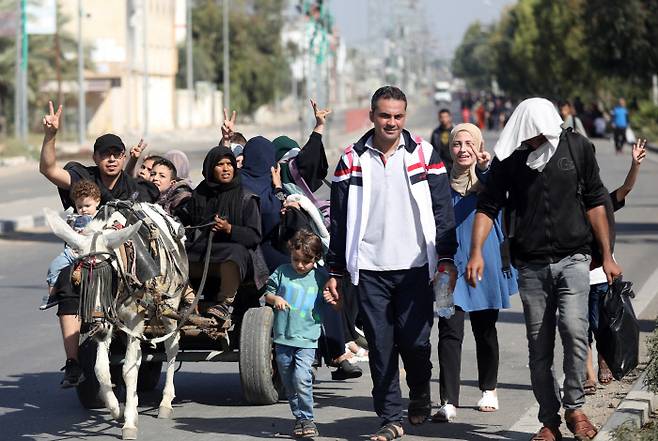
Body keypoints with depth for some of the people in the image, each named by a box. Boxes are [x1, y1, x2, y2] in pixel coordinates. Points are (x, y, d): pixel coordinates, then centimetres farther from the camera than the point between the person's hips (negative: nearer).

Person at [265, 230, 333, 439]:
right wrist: (275, 299, -8)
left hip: (307, 339, -3)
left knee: (301, 379, -18)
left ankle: (307, 418, -7)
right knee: (289, 382, 10)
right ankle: (299, 418, 23)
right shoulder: (282, 272, 4)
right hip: (283, 337, 3)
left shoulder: (320, 277, 0)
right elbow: (268, 292, 13)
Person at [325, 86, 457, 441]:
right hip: (370, 269, 1)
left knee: (415, 341, -2)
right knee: (380, 346, 0)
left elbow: (442, 210, 5)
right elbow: (339, 220, 9)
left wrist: (446, 258, -3)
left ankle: (420, 394, 27)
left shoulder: (424, 154, 4)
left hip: (415, 267, -1)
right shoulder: (352, 159, 6)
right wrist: (335, 271, 7)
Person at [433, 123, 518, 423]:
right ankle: (448, 402, -18)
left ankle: (489, 390, 33)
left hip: (485, 262, 0)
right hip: (451, 263, 0)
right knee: (449, 331, -12)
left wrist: (486, 167, -45)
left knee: (485, 329, 13)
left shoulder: (488, 176, -1)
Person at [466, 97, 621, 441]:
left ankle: (574, 407, -2)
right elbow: (488, 206, 0)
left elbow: (594, 202, 6)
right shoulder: (509, 157, -2)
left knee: (574, 329, -19)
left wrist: (607, 255, 7)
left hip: (572, 259, -1)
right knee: (539, 347, 3)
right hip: (531, 267, 1)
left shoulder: (577, 147, -1)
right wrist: (476, 251, -14)